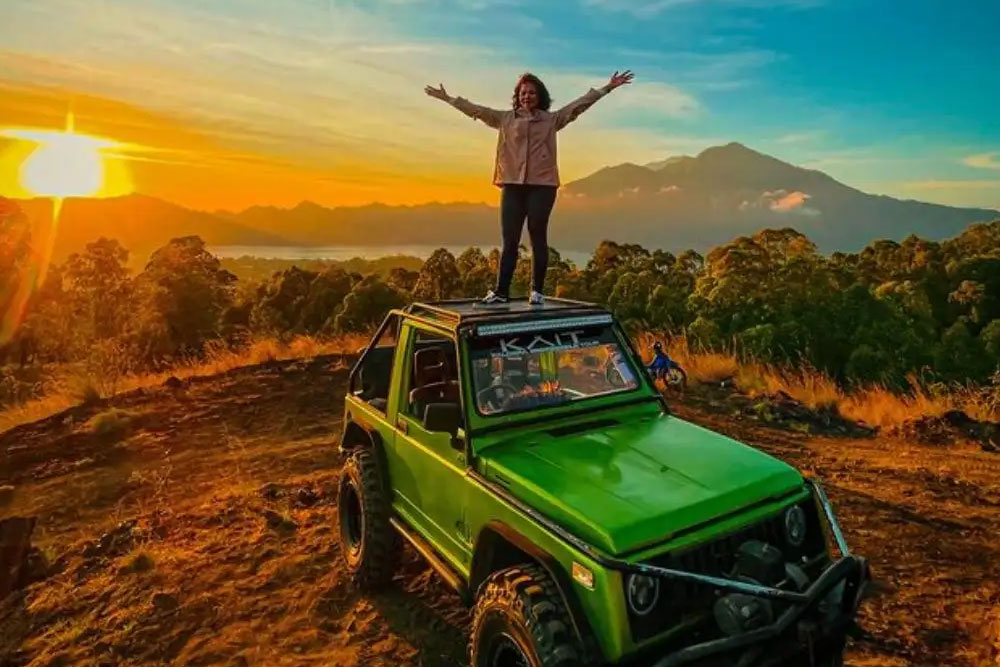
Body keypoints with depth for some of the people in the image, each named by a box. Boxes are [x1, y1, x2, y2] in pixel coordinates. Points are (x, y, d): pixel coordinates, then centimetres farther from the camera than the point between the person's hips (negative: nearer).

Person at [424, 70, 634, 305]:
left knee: (538, 237, 1)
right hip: (512, 185, 2)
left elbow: (579, 104, 4)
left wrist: (607, 88, -2)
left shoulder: (552, 119, 8)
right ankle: (501, 291, 4)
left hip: (542, 185, -1)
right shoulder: (505, 118, 12)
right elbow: (476, 109, 13)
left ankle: (537, 291, 6)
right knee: (509, 240, 1)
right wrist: (447, 98, 12)